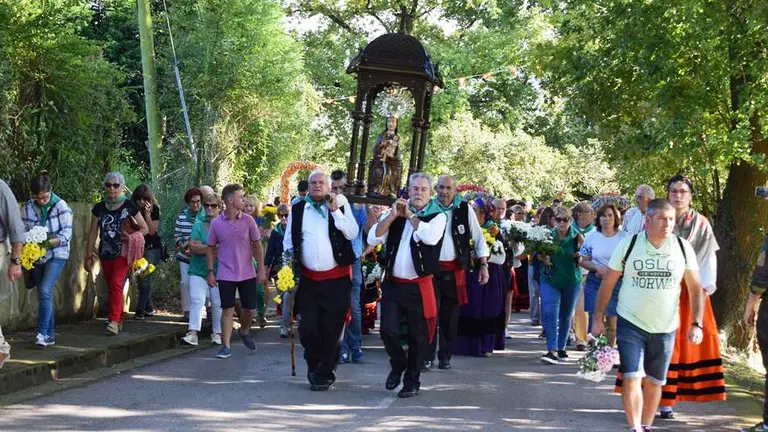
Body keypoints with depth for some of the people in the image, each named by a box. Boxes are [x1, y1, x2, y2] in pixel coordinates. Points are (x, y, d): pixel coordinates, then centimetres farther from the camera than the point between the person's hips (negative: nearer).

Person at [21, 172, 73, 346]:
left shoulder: (60, 206, -11)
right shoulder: (27, 208, -1)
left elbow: (67, 233, -14)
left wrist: (49, 243, -28)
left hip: (56, 255, -4)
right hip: (36, 257, 4)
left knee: (45, 291, -20)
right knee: (44, 295, 8)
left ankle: (42, 332, -16)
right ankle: (50, 335, 15)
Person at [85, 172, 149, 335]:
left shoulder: (129, 206, -2)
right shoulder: (99, 208, 6)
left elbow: (145, 229, 3)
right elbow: (93, 233, 11)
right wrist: (88, 256, 8)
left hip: (123, 253, -4)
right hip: (105, 253, 4)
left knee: (116, 283, -19)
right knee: (112, 287, 9)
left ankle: (114, 321, -23)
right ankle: (119, 320, 23)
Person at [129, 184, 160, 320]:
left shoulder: (154, 209, -7)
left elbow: (152, 231, -14)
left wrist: (147, 214, -20)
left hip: (152, 248, -4)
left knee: (145, 278, -12)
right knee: (142, 279, 6)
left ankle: (140, 311, -11)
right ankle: (149, 309, 18)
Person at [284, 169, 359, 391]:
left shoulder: (340, 205, 1)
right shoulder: (297, 209, 7)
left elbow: (352, 233, -10)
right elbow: (288, 240, 14)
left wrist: (335, 210, -16)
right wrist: (291, 260, -1)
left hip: (337, 279, -2)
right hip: (309, 279, 2)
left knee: (332, 329, 2)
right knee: (307, 327, -1)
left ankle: (325, 374, 15)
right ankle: (314, 367, 22)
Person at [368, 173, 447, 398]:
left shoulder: (438, 216, 0)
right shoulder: (395, 212, 9)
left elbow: (430, 237, -21)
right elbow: (373, 238, 0)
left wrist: (410, 215, -9)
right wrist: (392, 216, -9)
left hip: (419, 286, -2)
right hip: (393, 284, 2)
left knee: (418, 336, 4)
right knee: (388, 330, -5)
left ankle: (412, 381, 21)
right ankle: (398, 364, 24)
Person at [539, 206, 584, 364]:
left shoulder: (577, 237, -7)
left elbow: (582, 260, 3)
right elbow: (540, 255, 6)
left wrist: (579, 258, -19)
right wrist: (544, 259, -15)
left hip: (572, 281, 1)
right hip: (550, 280, -1)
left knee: (566, 316, 12)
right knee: (549, 314, -15)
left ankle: (561, 348, 26)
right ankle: (552, 350, -18)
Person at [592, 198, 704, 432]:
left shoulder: (683, 248, -3)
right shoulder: (628, 245, -7)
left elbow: (695, 288, 4)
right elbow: (608, 283, 0)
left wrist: (696, 323, -3)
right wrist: (598, 318, -1)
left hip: (665, 327, 2)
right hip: (631, 324, -2)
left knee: (654, 382, 11)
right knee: (632, 377, -12)